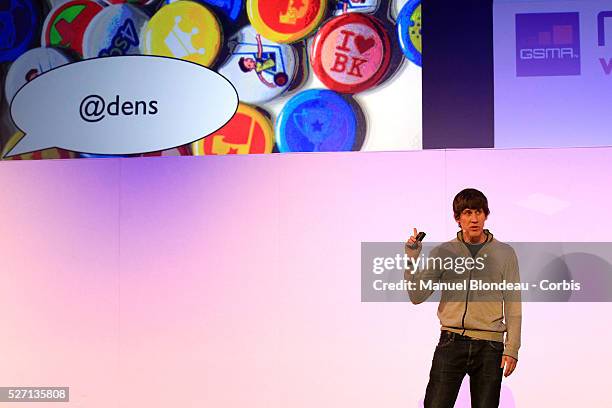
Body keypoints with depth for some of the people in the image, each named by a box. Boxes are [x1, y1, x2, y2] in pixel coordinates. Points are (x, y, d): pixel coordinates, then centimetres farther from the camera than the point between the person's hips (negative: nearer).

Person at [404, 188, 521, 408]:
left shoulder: (505, 253, 5)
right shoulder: (442, 252, 6)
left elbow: (512, 304, 5)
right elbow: (417, 296, 0)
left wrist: (512, 348, -1)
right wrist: (412, 258, -10)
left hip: (489, 345, 0)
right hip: (451, 342, 0)